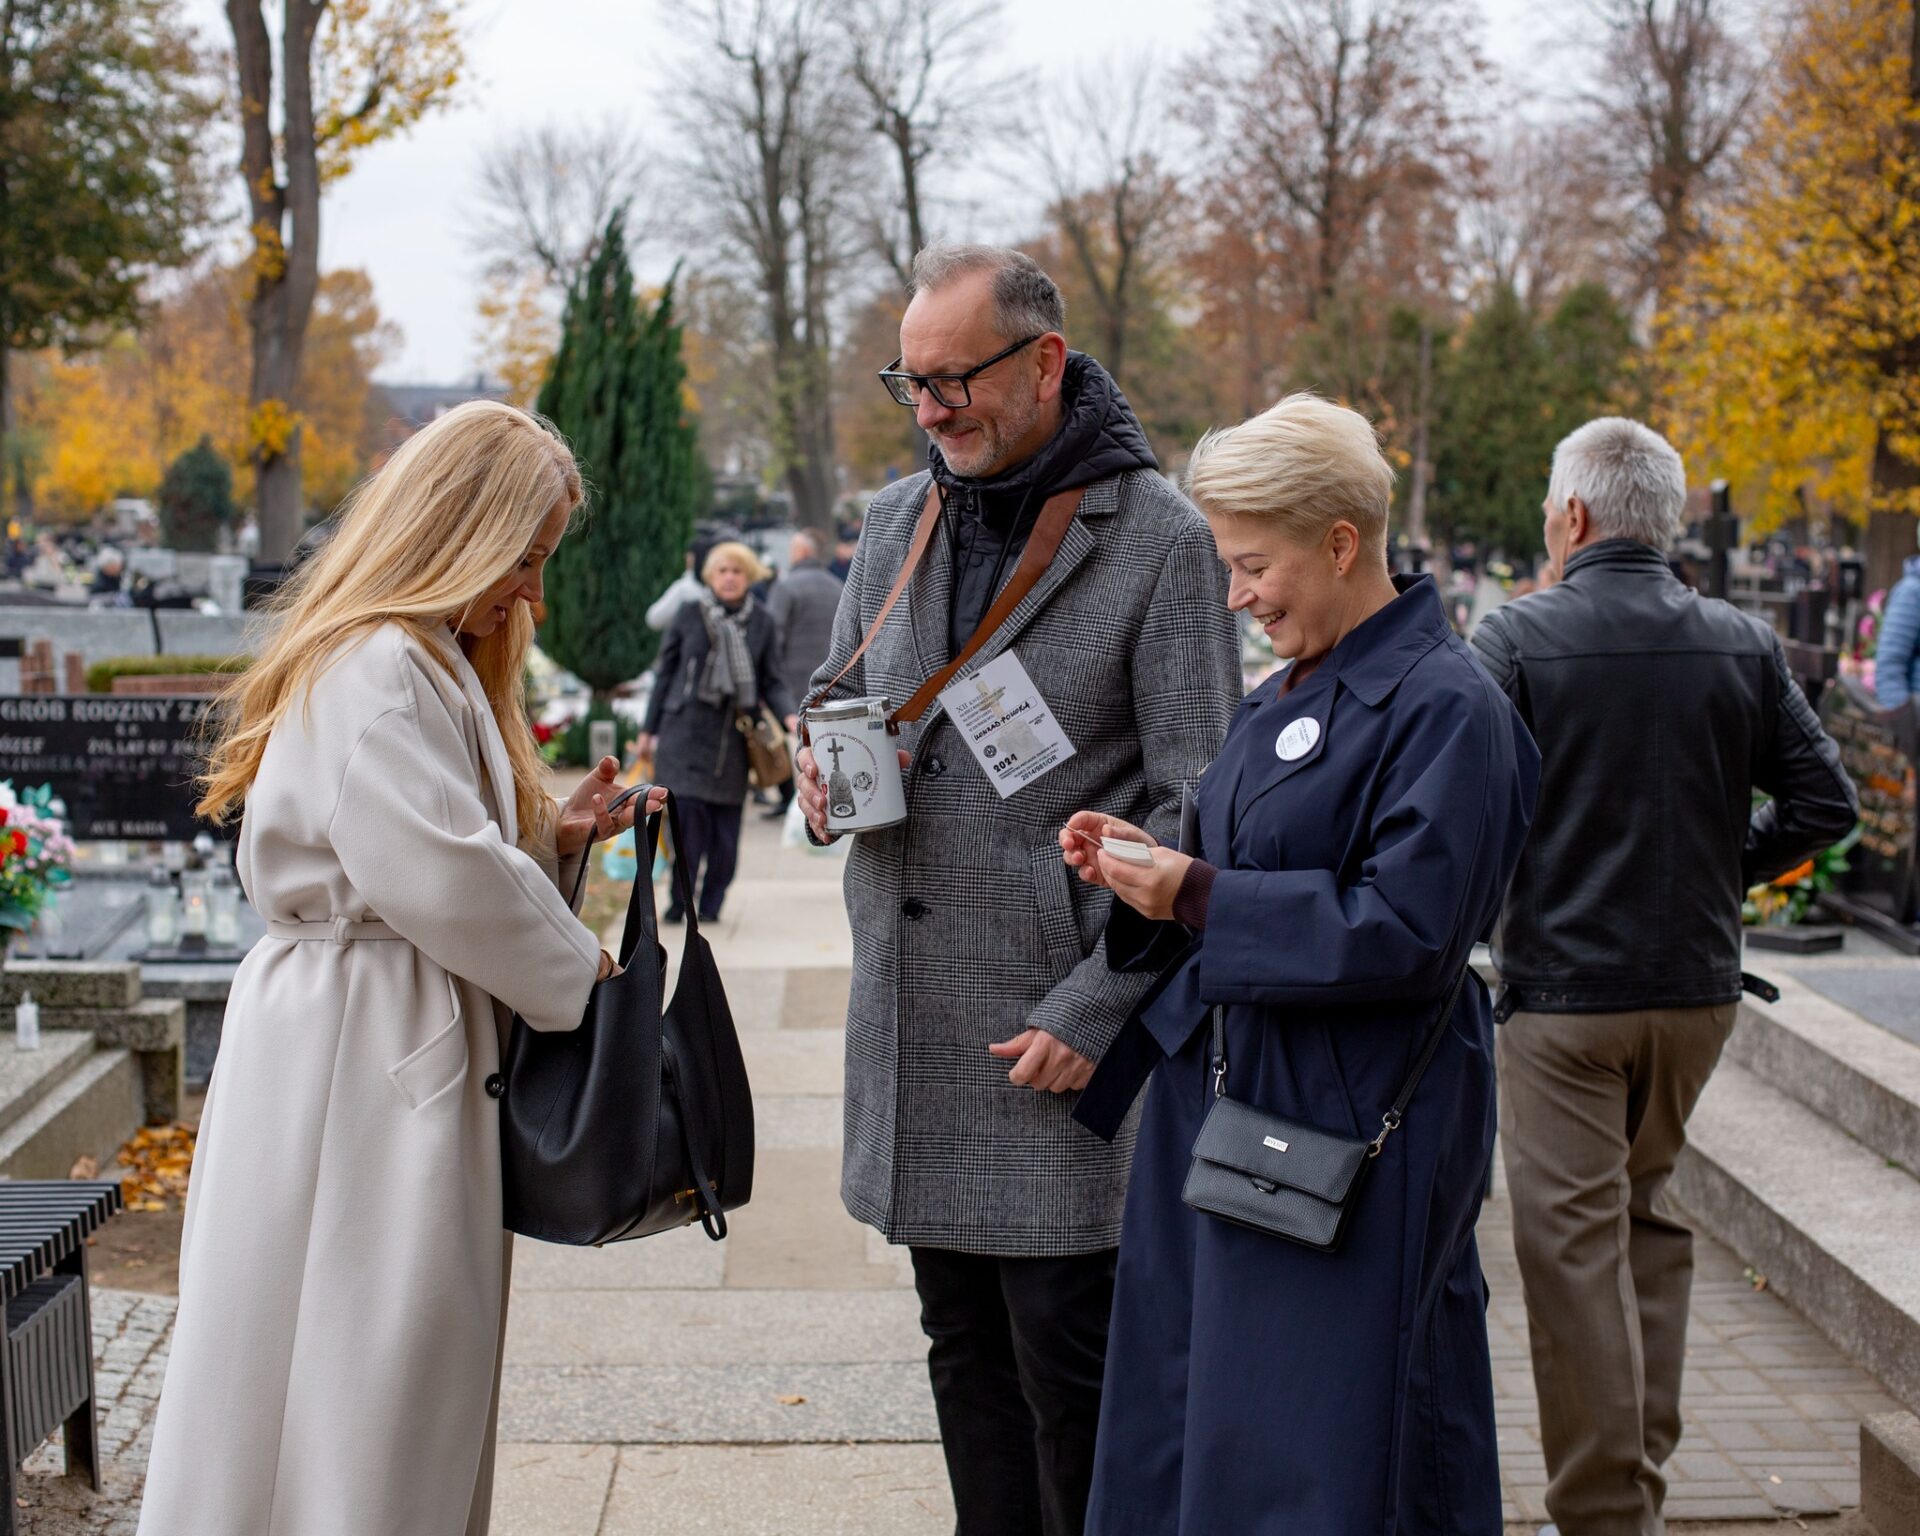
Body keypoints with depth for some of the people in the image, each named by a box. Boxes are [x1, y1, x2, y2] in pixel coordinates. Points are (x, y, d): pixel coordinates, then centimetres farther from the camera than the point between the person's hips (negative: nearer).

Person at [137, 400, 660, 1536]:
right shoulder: (374, 671, -16)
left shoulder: (435, 665, 20)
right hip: (359, 1066, -11)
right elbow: (437, 877, -22)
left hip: (416, 1052, 11)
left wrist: (559, 835, 7)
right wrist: (575, 965, -9)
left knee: (422, 1394, 13)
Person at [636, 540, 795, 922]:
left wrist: (789, 715, -8)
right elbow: (664, 673, 8)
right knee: (688, 818, -9)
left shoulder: (761, 622, 6)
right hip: (685, 731, -2)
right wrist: (648, 731, 9)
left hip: (732, 738, 2)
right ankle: (680, 901, 2)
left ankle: (711, 904, 17)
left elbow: (770, 681, 11)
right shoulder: (689, 617, 1)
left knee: (725, 826, 3)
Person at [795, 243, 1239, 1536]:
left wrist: (1096, 1007, -16)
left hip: (1058, 1034, -6)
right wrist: (822, 764, 0)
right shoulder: (898, 522, 11)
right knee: (964, 1350, 15)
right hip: (911, 1015, 6)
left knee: (1067, 1366, -1)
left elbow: (1195, 809, -10)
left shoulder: (1160, 540, -8)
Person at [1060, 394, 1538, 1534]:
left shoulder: (1445, 706, -14)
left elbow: (1404, 929, -21)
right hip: (1225, 1097, 9)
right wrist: (1152, 862, 2)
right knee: (1189, 1420, 14)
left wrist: (1196, 896, -18)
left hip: (1350, 1130, -9)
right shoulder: (1285, 699, 13)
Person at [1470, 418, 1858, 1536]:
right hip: (1700, 983, 5)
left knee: (1573, 1243, 1)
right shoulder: (1743, 644, 2)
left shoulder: (1519, 637, -10)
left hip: (1563, 990, -5)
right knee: (1650, 1215, 20)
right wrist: (1720, 869, 13)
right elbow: (1825, 799, 1)